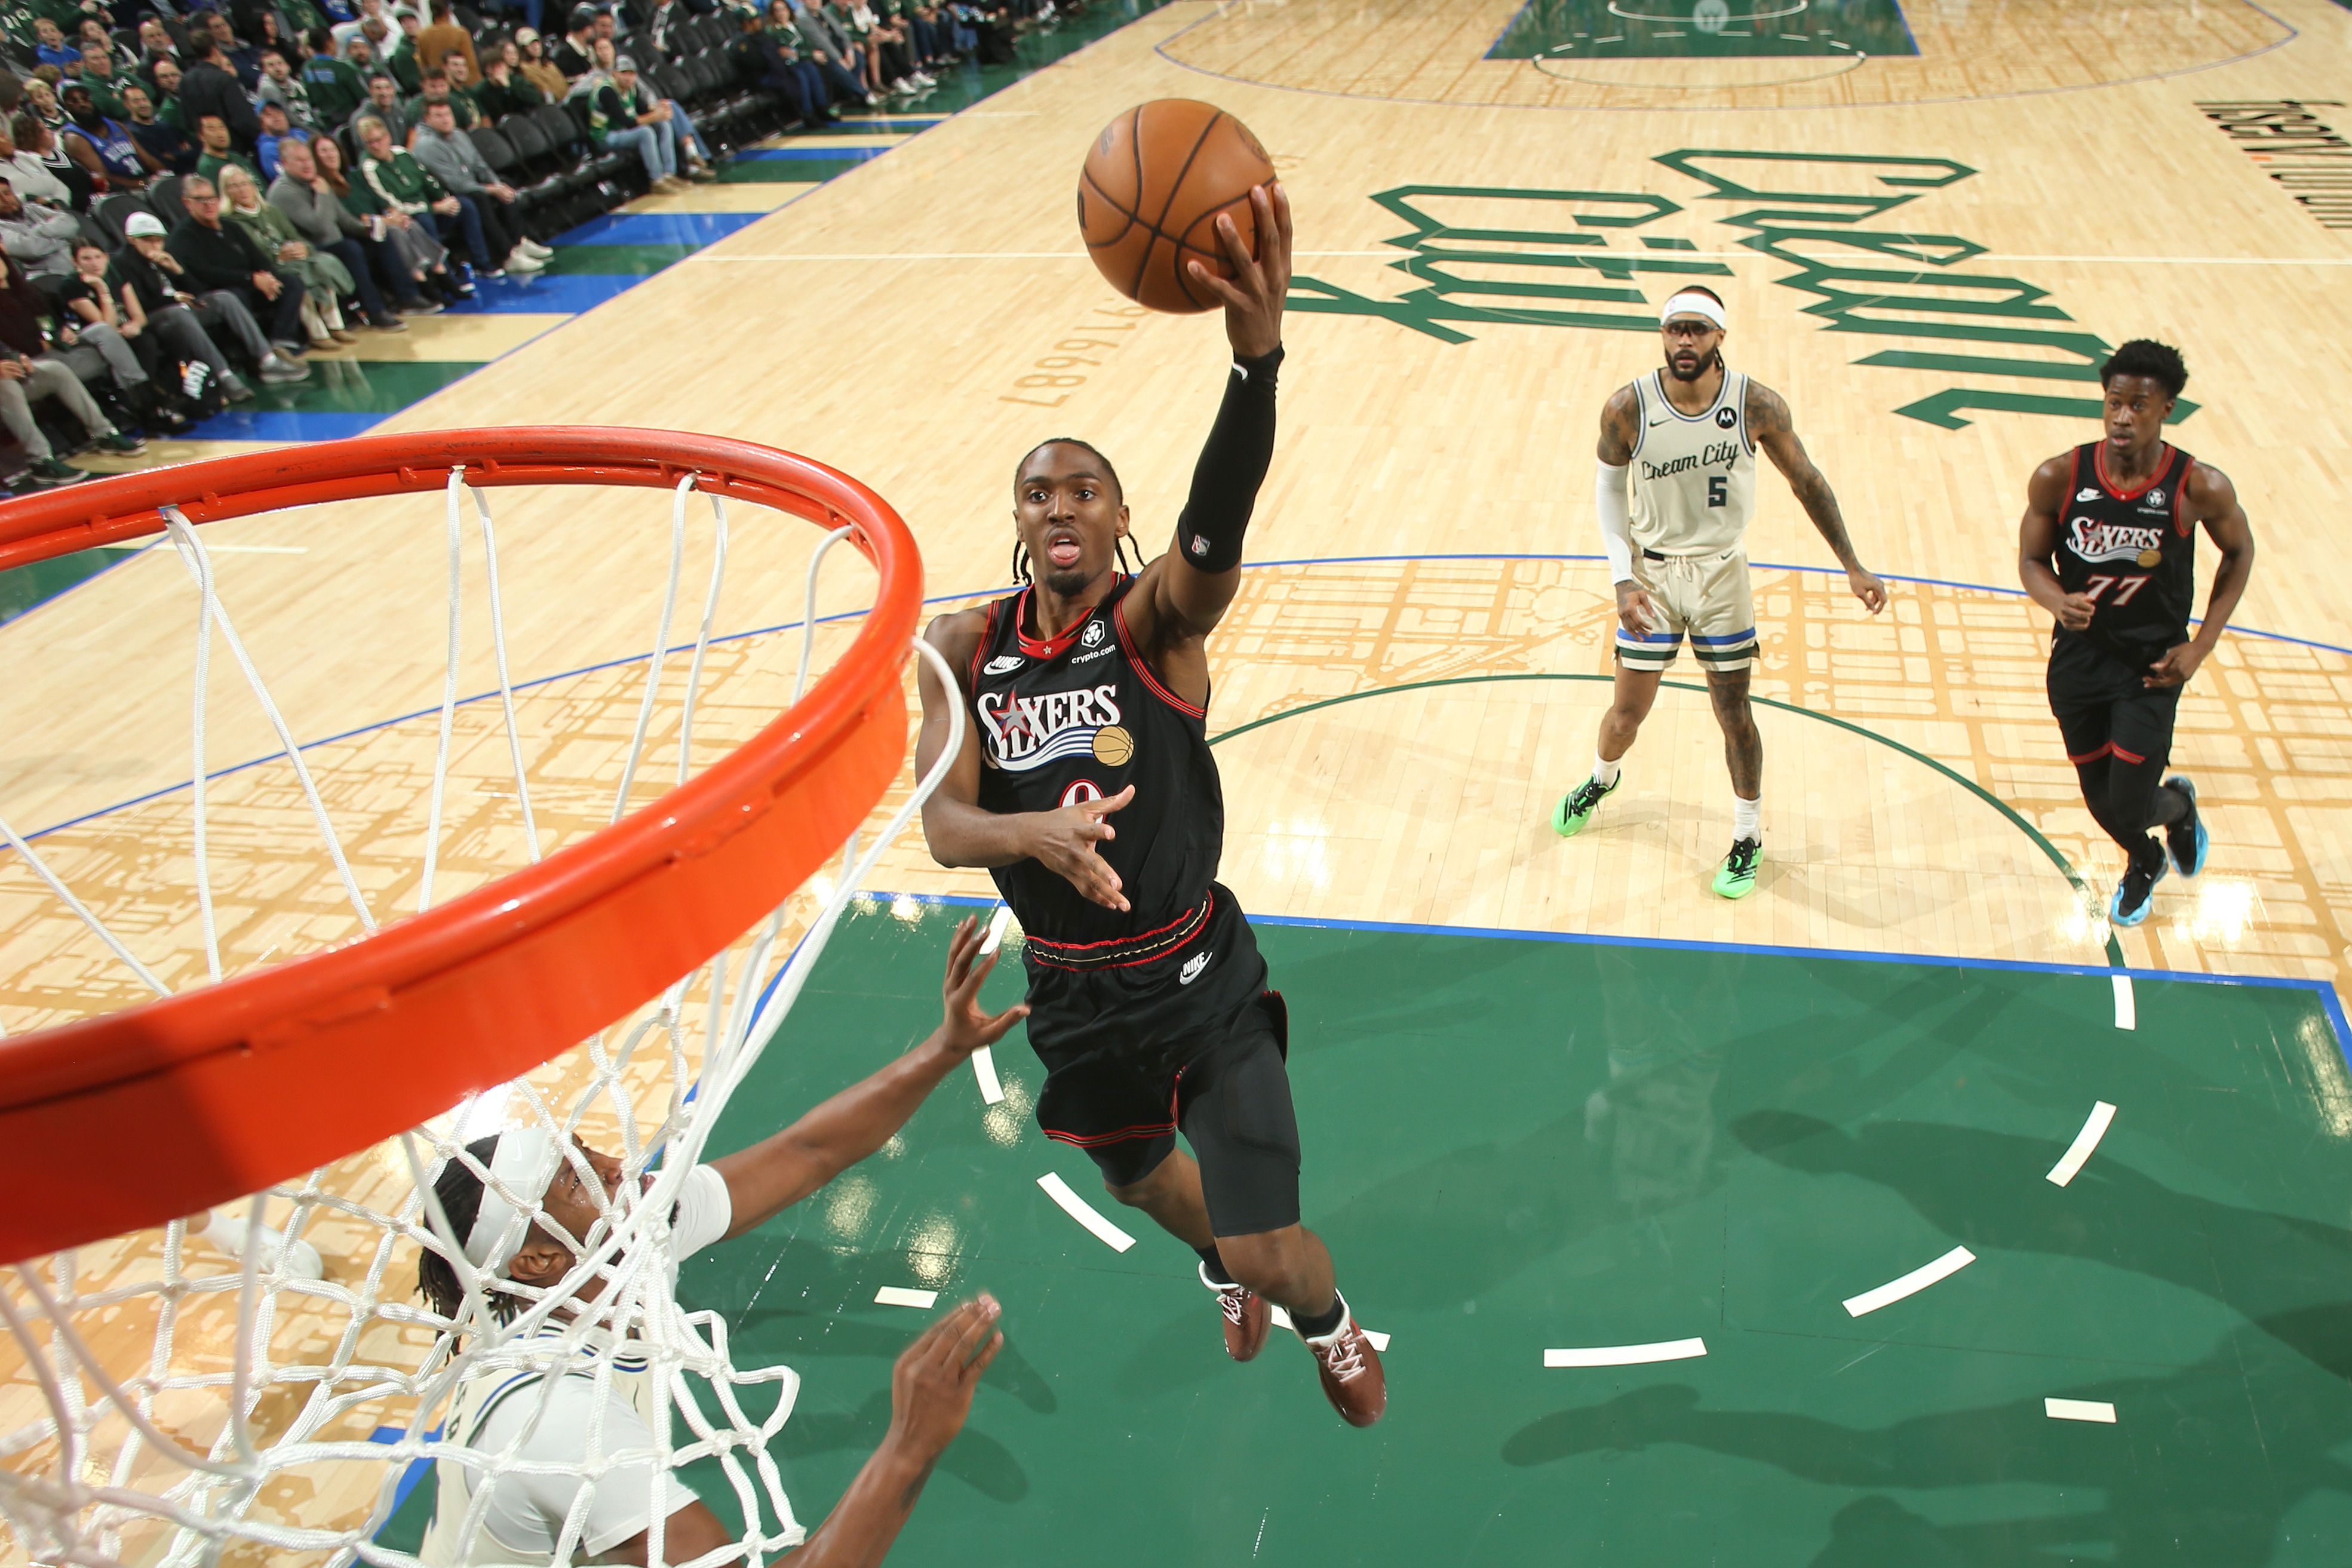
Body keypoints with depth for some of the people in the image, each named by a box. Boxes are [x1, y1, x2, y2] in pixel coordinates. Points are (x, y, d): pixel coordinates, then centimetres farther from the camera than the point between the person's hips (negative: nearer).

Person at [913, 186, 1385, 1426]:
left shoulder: (1158, 620, -17)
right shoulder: (963, 649, -7)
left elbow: (1218, 524, -39)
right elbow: (942, 823, -17)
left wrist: (1256, 358, -58)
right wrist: (1037, 831, -41)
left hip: (1200, 978, -4)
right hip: (1072, 992, 4)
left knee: (1268, 1250, -4)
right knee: (1140, 1178, 29)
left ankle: (1329, 1326, 36)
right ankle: (1226, 1270, 66)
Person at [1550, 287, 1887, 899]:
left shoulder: (1756, 405, -16)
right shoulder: (1626, 409, -16)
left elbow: (1806, 481, -3)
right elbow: (1609, 487, -1)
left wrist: (1853, 566, -3)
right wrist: (1623, 579, -9)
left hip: (1722, 574, 0)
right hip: (1651, 574, 0)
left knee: (1735, 715, 6)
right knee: (1628, 711, 9)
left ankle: (1748, 837, 26)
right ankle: (1602, 779, 43)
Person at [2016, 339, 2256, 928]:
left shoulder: (2200, 488, -16)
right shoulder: (2058, 478, -14)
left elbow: (2239, 552, 2)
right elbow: (2032, 559, -3)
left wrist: (2200, 646, -5)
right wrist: (2058, 601, -26)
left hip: (2152, 664, -2)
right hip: (2078, 657, 2)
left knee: (2130, 807, -7)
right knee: (2101, 800, 14)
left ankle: (2179, 805, 33)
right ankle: (2144, 864, 50)